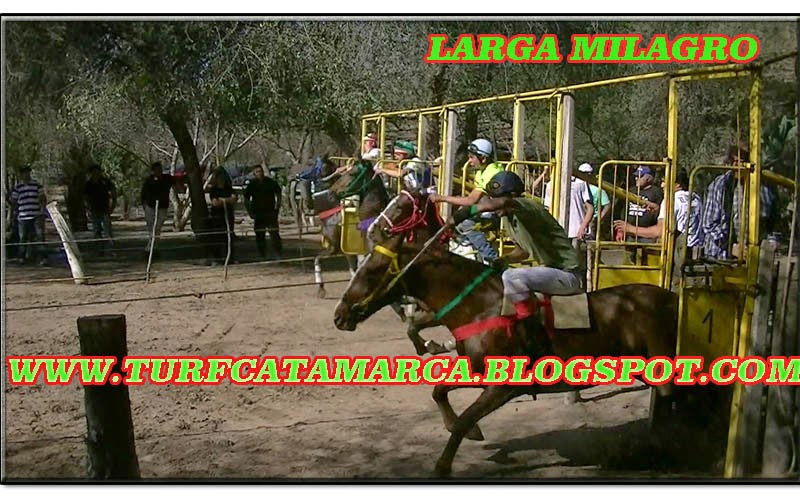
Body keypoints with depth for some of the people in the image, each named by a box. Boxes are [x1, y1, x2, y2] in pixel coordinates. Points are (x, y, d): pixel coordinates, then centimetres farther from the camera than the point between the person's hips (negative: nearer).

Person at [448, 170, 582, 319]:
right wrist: (503, 260, 3)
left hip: (567, 273, -10)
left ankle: (525, 317, -10)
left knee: (510, 277, -27)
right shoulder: (508, 217, 6)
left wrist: (457, 217, -43)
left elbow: (498, 203, -45)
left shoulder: (530, 207, -22)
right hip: (549, 269, 10)